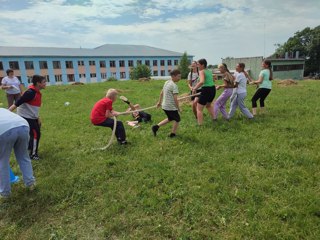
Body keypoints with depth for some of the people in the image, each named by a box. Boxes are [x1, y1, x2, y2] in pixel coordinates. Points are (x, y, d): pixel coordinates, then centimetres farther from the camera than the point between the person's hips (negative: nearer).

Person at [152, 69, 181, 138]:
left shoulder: (166, 82, 8)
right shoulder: (174, 85, -18)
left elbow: (161, 93, 17)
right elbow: (175, 99, -20)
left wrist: (159, 102, 27)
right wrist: (178, 108, -11)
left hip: (164, 106, 8)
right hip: (171, 107, -8)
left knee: (170, 118, 26)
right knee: (177, 119, 12)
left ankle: (156, 127, 20)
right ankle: (173, 134, 19)